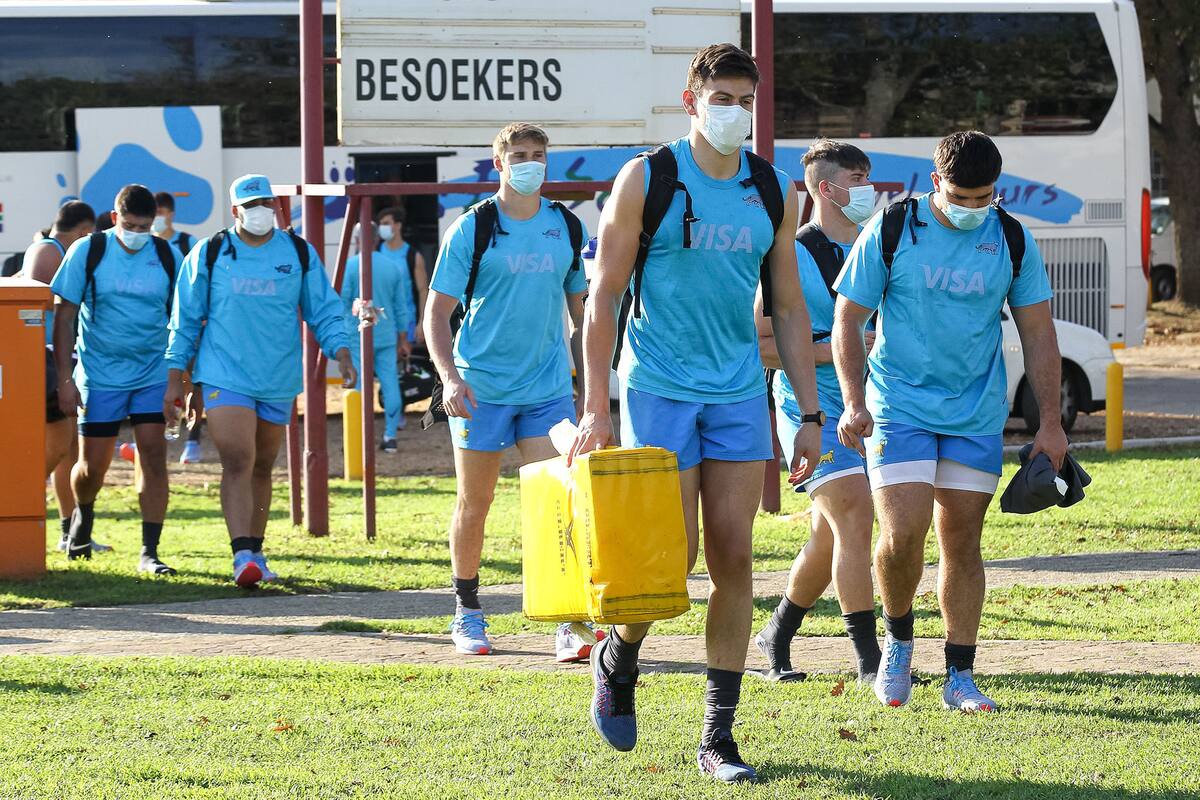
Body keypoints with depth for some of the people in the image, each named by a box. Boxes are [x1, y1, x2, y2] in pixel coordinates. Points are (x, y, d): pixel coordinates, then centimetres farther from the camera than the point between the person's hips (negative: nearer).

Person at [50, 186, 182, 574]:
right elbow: (64, 316, -3)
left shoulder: (168, 256, -1)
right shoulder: (88, 252, -6)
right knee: (92, 466, 3)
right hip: (100, 377, -1)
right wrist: (64, 379, -9)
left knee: (153, 455, -9)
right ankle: (83, 514, 37)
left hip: (154, 375, 1)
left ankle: (149, 553, -5)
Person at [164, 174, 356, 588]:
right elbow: (185, 320, 6)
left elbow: (324, 311, 11)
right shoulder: (209, 254, 0)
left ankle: (255, 551, 24)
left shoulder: (300, 254, 5)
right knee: (237, 463, -16)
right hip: (225, 378, -3)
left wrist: (341, 353, -5)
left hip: (279, 381, 3)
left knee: (261, 468, 13)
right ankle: (242, 556, -23)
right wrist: (176, 379, 4)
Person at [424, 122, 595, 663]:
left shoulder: (567, 227, 6)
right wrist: (450, 377, -18)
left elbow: (580, 305, 17)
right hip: (482, 388, -2)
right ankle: (467, 614, 22)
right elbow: (436, 312, -4)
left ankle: (568, 625, -10)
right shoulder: (472, 229, -5)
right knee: (474, 504, 7)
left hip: (549, 388, 2)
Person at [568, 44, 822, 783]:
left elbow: (789, 309, 12)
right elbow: (604, 296, -4)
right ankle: (619, 658, 24)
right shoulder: (647, 180, -5)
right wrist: (596, 408, -10)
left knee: (734, 556, 0)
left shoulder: (773, 192, 6)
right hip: (659, 390, -4)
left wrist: (810, 414, 7)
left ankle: (719, 736, 5)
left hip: (740, 395, 4)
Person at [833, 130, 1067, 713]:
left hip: (976, 417, 2)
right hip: (899, 406, -2)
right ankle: (897, 638, 12)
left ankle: (960, 677, 11)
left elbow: (1038, 335, 8)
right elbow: (847, 320, -1)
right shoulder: (891, 230, -5)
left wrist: (1050, 422, 4)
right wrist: (854, 403, -11)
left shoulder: (1012, 240, 2)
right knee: (903, 533, -15)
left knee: (962, 542, 4)